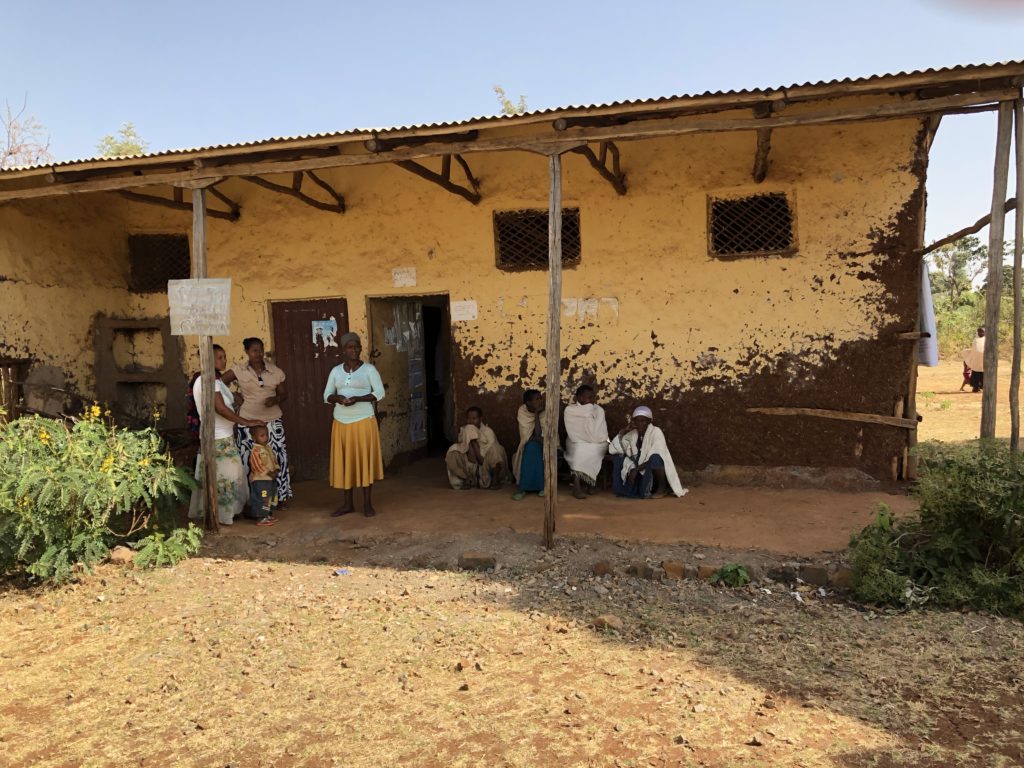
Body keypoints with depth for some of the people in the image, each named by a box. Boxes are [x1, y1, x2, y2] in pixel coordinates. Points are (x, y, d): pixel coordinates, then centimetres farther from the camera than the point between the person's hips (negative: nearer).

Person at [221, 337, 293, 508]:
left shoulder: (275, 371, 2)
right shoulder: (239, 370, -3)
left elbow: (284, 394, 8)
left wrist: (276, 399, -12)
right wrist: (235, 396, -2)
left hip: (273, 420, 2)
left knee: (277, 457, 0)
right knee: (250, 460, 0)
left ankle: (279, 496, 13)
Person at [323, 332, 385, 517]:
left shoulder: (369, 369, -2)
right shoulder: (336, 371, 8)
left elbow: (380, 393, -7)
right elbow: (326, 395, 9)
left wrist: (357, 398, -20)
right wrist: (337, 398, -14)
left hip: (364, 421, -4)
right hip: (341, 423, 4)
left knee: (366, 460, -1)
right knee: (344, 462, 6)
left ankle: (368, 504, 8)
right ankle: (348, 504, 15)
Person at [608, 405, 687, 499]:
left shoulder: (656, 432, -14)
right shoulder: (632, 434, 2)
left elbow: (655, 458, -23)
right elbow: (613, 448, -3)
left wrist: (636, 469, -23)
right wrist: (623, 431, -10)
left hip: (655, 470, -6)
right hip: (640, 471, 6)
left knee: (655, 458, -36)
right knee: (617, 456, -4)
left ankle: (662, 488, -13)